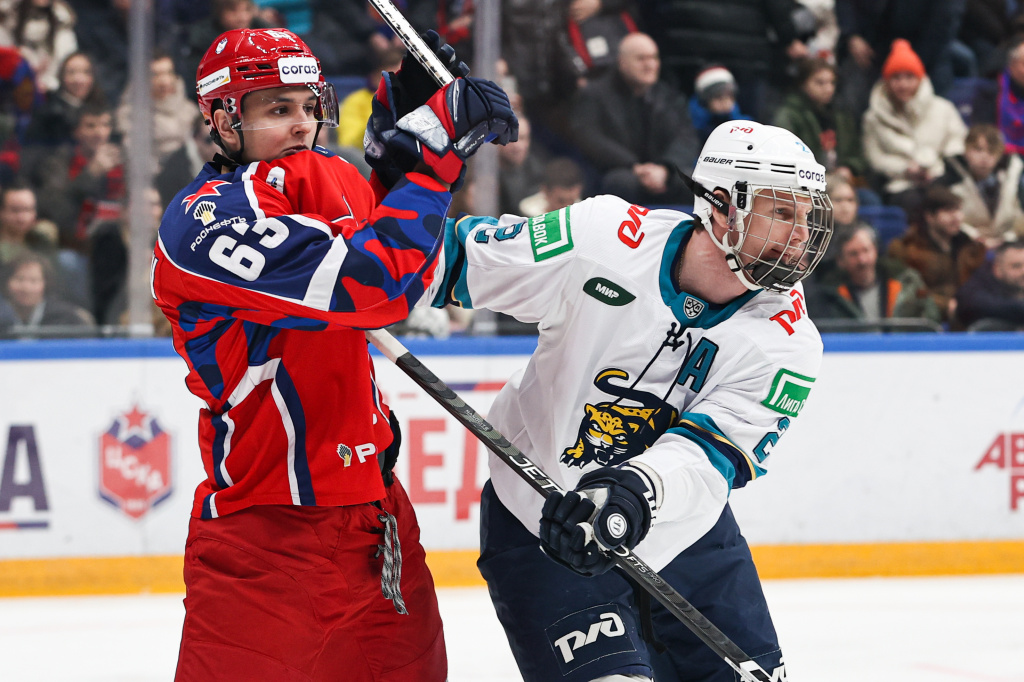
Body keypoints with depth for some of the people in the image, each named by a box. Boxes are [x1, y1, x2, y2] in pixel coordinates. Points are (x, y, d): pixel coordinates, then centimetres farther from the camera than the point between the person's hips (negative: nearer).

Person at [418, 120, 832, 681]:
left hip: (683, 529, 4)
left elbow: (712, 452, -28)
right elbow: (459, 259, -10)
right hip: (544, 528, -4)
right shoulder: (602, 241, -21)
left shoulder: (787, 339, -15)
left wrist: (637, 489, -47)